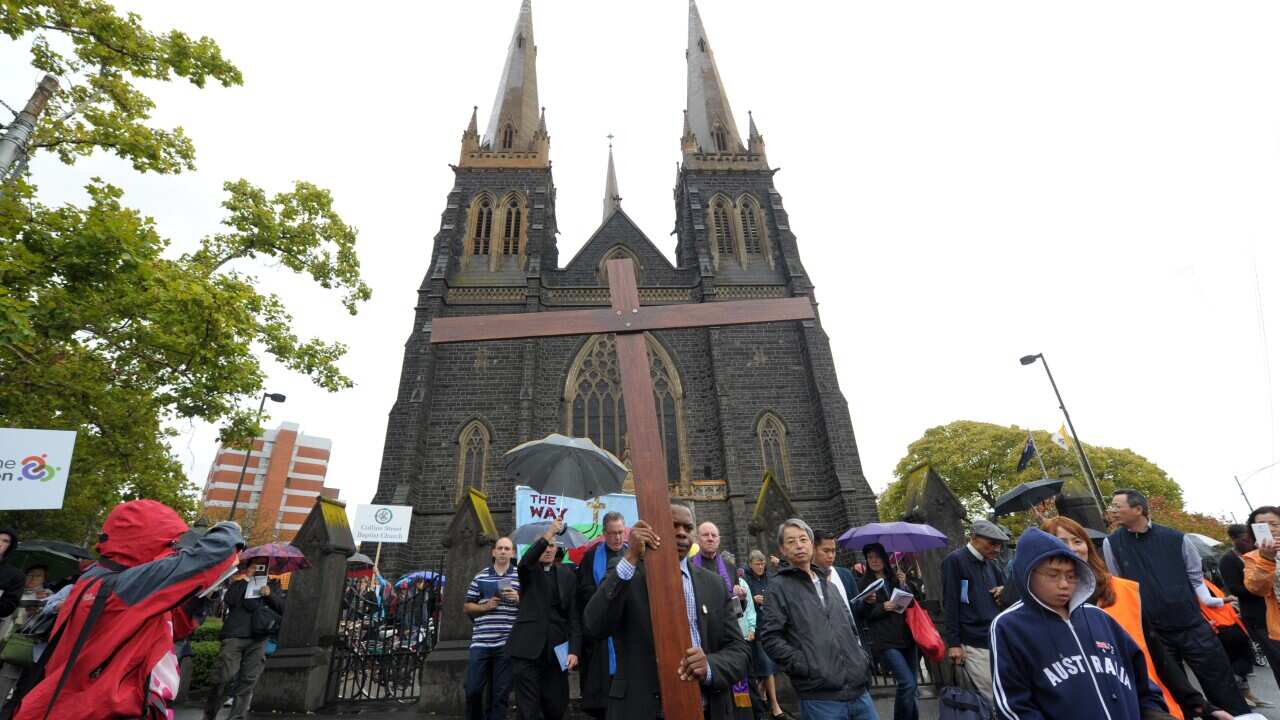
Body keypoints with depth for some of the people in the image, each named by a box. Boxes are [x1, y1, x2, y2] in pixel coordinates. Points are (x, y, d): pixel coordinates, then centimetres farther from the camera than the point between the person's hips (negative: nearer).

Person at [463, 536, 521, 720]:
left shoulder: (521, 577, 4)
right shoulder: (480, 577, 7)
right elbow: (466, 607, 11)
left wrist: (518, 599, -14)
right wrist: (484, 606, -7)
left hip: (507, 644, -1)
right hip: (481, 642, 1)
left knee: (500, 693, 6)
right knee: (472, 688, 7)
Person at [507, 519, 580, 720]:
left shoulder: (568, 575, 9)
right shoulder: (528, 571, 4)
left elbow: (574, 615, 5)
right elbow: (525, 561, -22)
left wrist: (574, 649, -7)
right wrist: (548, 533, -36)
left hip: (556, 648, 2)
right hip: (527, 647, -2)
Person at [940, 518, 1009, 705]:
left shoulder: (991, 564, 13)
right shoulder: (955, 561, -9)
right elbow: (950, 604, -10)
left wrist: (1005, 592, 2)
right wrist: (954, 643, -12)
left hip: (998, 640, 7)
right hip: (974, 645, -7)